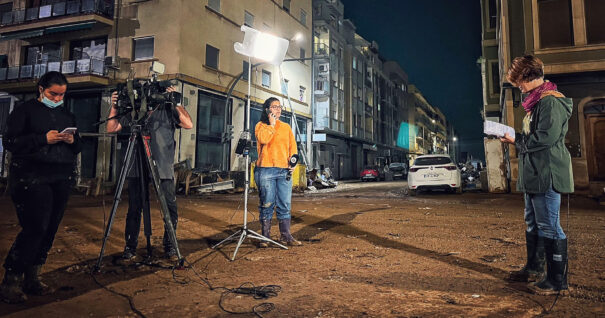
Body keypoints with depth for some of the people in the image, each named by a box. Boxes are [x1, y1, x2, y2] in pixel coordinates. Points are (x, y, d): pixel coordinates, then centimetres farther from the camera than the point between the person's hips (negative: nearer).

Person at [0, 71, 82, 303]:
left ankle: (31, 279, 17)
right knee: (36, 227, -13)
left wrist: (72, 140, -4)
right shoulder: (24, 111, 4)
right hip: (31, 177, -5)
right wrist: (43, 139, -15)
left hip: (62, 178, 5)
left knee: (50, 228, 6)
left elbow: (78, 148, 18)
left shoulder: (67, 115, 18)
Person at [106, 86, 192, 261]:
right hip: (137, 168, 2)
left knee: (171, 207, -2)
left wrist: (177, 104, -12)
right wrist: (114, 107, -2)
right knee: (134, 208, 4)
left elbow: (188, 124, -7)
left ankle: (169, 245, 14)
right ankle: (130, 246, 18)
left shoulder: (169, 110, 6)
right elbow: (111, 129, 11)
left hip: (164, 168, -1)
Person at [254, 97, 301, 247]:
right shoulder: (261, 125, 8)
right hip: (266, 169, -3)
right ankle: (265, 237, 7)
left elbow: (292, 146, 15)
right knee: (267, 204, -2)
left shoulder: (286, 127, 20)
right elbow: (263, 139, -13)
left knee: (284, 205, 3)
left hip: (284, 170, 4)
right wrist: (271, 124, -2)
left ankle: (285, 236, 10)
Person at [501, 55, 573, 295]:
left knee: (549, 227, -5)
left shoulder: (551, 101, -14)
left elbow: (546, 138, -22)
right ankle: (534, 269, 31)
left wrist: (516, 140, -12)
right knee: (533, 224, 18)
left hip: (547, 175, -11)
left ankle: (557, 280, 5)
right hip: (533, 176, 11)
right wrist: (515, 138, 8)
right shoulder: (536, 102, 18)